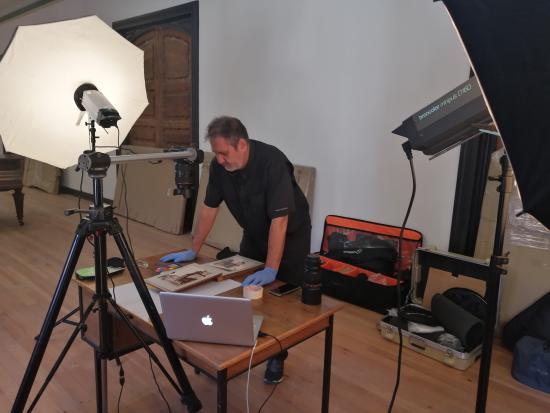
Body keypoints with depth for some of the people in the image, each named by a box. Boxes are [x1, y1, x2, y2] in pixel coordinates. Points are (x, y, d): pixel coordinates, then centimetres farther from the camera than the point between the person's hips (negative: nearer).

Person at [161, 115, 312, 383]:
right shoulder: (220, 165, -15)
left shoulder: (272, 162, -34)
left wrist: (270, 270, -39)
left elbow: (280, 219, -37)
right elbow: (209, 208, -6)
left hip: (290, 234, -5)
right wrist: (193, 251, -5)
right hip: (254, 234, 6)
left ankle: (277, 356, 21)